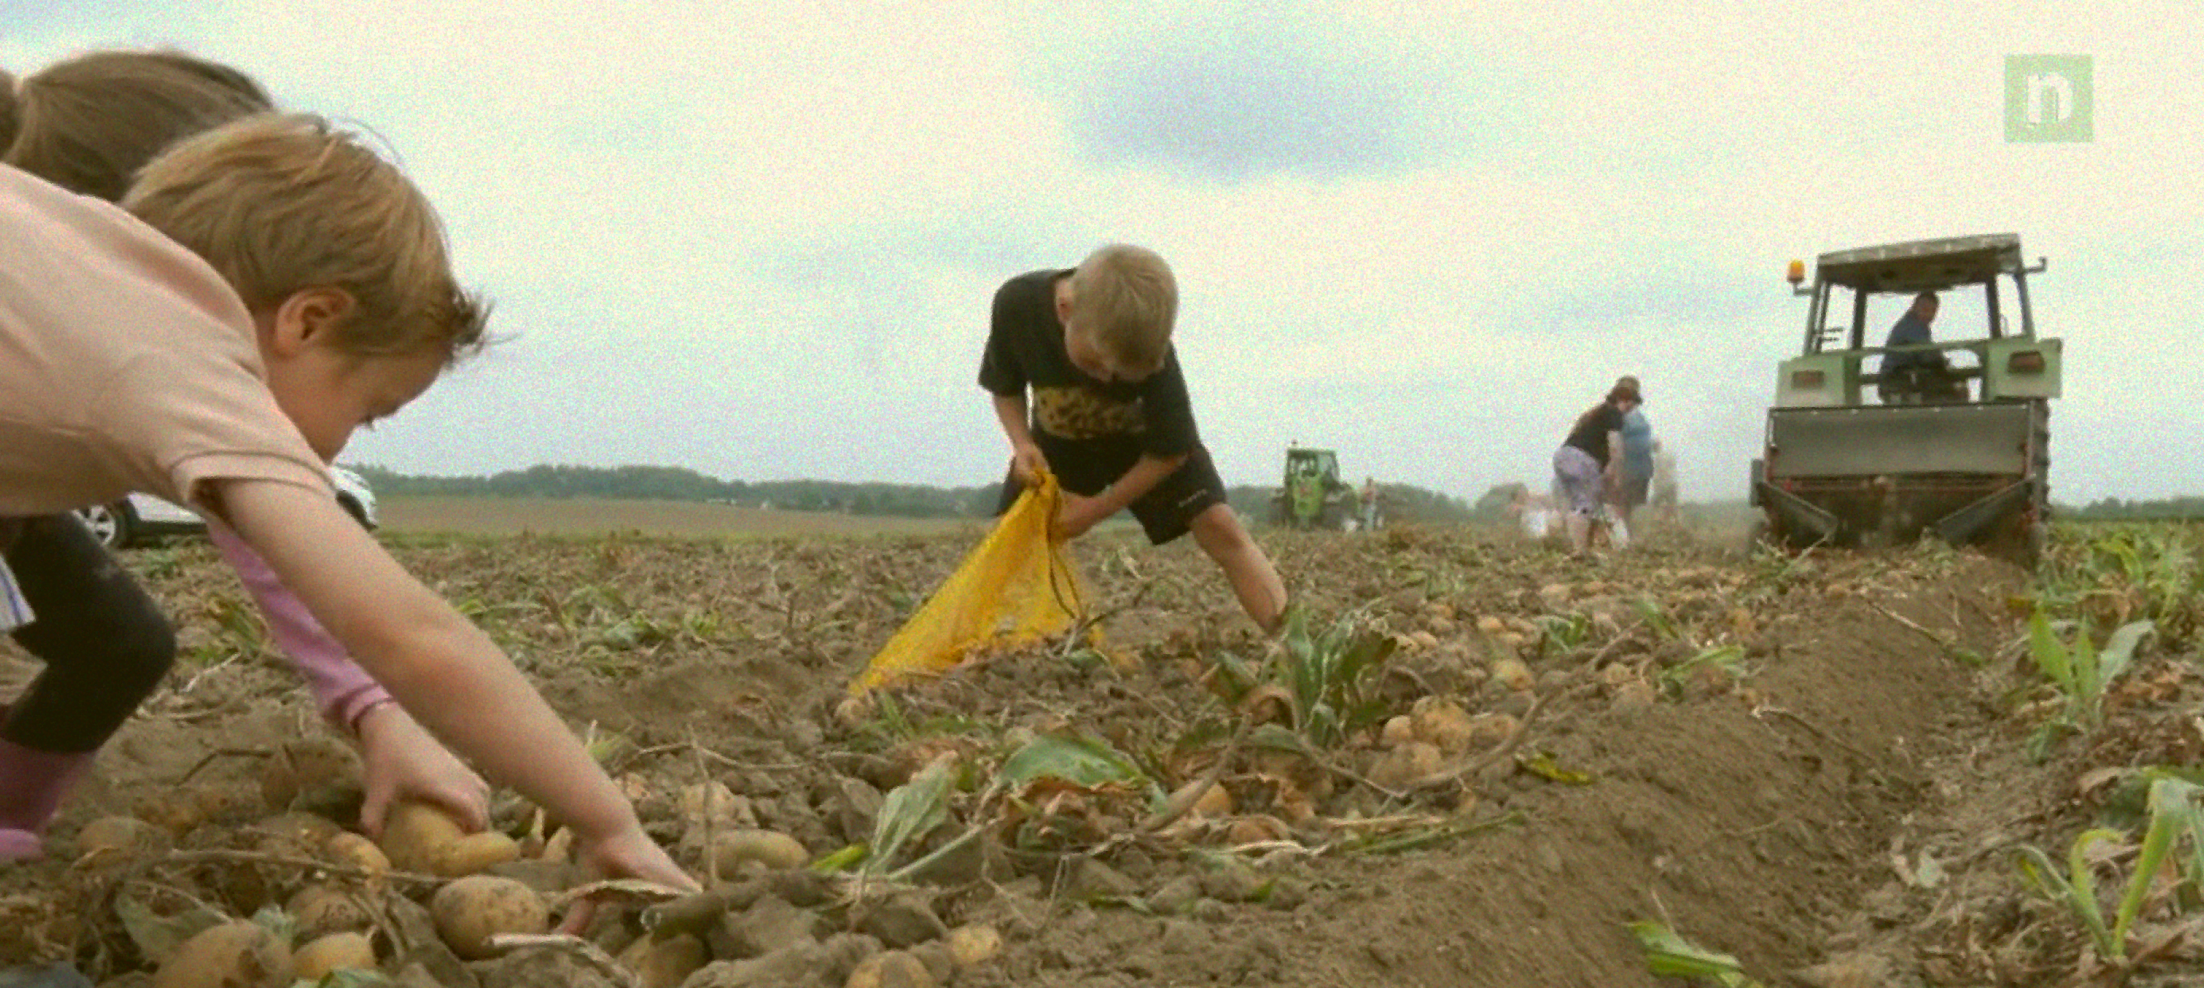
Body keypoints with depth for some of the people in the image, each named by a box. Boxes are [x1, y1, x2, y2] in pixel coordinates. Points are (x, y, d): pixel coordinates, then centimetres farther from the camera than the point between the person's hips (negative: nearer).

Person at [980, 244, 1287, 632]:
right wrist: (1022, 444, -28)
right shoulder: (1016, 303, -31)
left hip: (1144, 441, -2)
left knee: (1220, 526, -21)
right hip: (1058, 443, 3)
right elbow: (1004, 388, -10)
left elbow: (1171, 451, -22)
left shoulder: (1149, 353, -35)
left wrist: (1096, 509, -22)